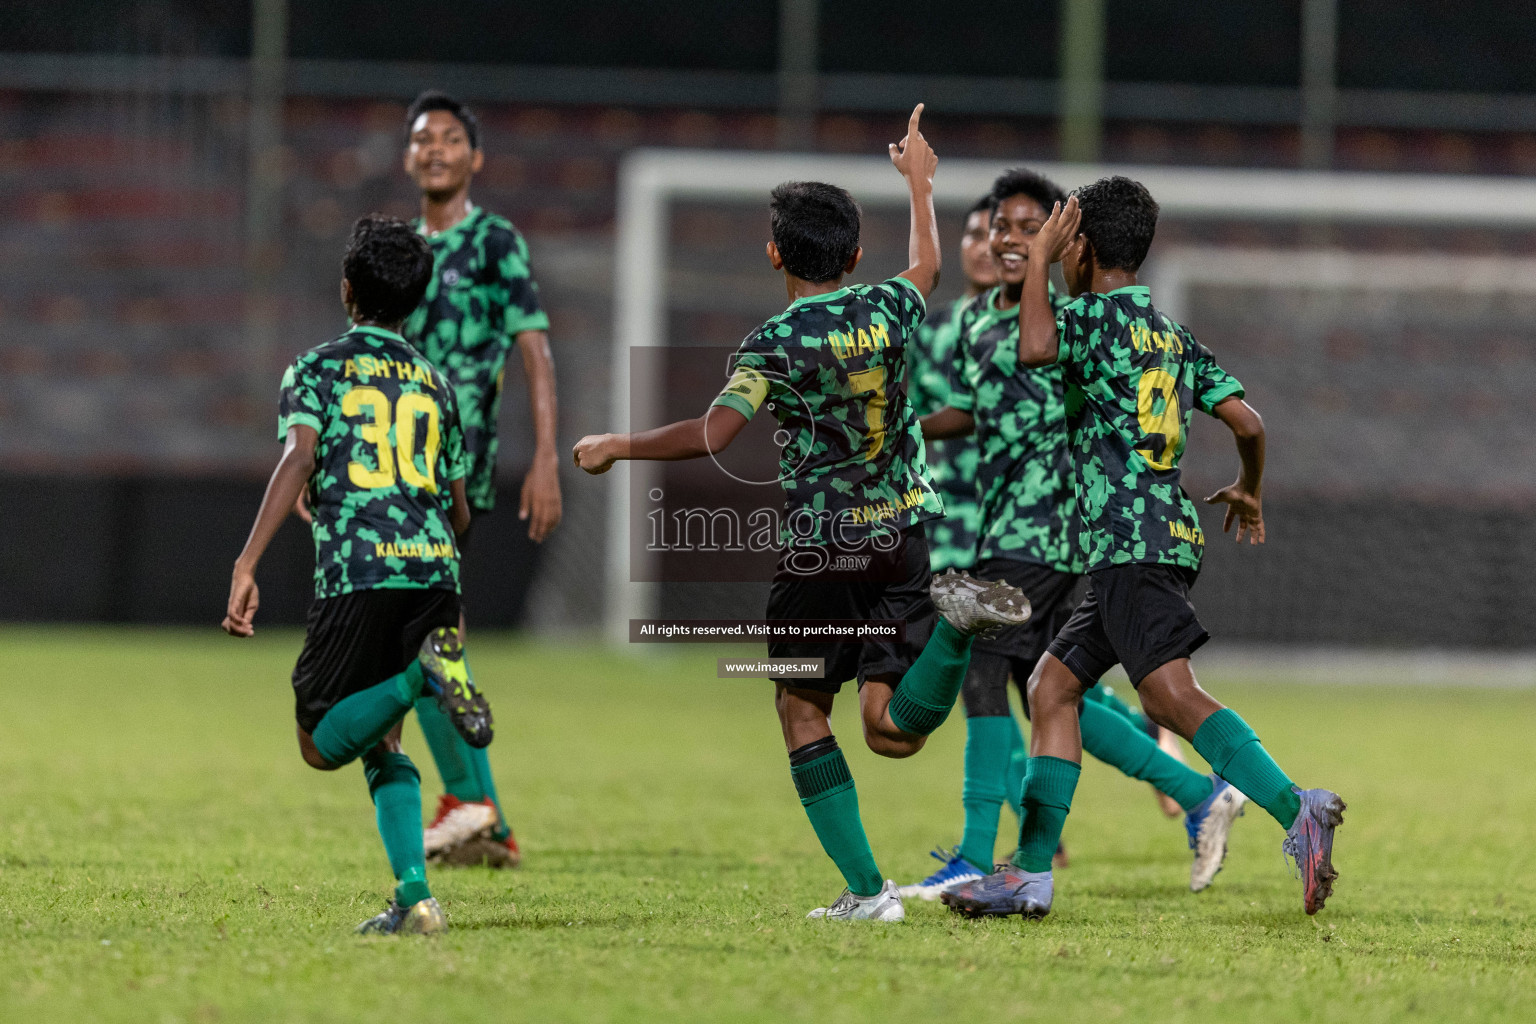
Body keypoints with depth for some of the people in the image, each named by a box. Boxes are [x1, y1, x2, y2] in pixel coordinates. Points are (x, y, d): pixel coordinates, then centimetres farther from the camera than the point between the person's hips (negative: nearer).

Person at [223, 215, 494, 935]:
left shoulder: (317, 369, 7)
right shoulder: (434, 383, 21)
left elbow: (299, 457, -11)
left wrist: (245, 566, -16)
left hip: (357, 576, -5)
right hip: (435, 576, 5)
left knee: (322, 744, 7)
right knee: (378, 742, 17)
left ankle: (421, 675, -23)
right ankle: (413, 896, -4)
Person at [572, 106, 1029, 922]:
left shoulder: (776, 344, -12)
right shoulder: (889, 310, 3)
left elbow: (713, 435, -24)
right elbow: (926, 267, 28)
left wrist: (617, 447, -10)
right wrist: (919, 183, 45)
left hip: (819, 549, -4)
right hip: (903, 540, 4)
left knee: (801, 706, 13)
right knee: (893, 730, 1)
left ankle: (866, 888, 5)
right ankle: (954, 617, -27)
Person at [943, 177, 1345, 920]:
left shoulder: (1098, 314, -4)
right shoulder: (1174, 338, 19)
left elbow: (1035, 349, -24)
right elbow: (1245, 421, 13)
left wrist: (1038, 259, -10)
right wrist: (1248, 492, 32)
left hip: (1130, 543, -9)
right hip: (1166, 535, 9)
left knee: (1170, 695, -20)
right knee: (1053, 684, 13)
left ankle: (1296, 812, -34)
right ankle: (1031, 872, 11)